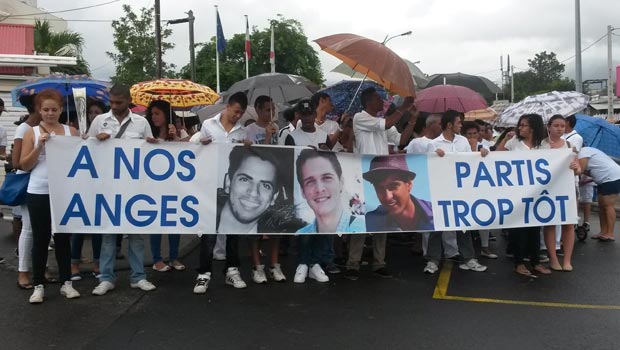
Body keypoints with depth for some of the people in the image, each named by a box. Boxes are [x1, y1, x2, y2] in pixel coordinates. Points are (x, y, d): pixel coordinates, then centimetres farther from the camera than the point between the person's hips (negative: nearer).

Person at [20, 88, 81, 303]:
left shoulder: (71, 131, 5)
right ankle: (39, 285, 14)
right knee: (41, 239, 5)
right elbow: (24, 165, -1)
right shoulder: (32, 133, 2)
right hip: (38, 193, -1)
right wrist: (39, 146, -12)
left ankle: (66, 283, 17)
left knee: (63, 237, 10)